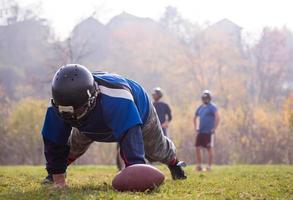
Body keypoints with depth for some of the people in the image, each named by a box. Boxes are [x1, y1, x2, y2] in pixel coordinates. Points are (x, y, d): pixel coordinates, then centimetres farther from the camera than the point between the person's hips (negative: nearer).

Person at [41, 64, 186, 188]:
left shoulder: (115, 99, -58)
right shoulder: (58, 105, -41)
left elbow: (129, 136, -65)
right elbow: (54, 141, -31)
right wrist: (58, 178, -32)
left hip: (139, 112, -3)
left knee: (156, 151, 19)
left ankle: (173, 163, 54)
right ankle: (51, 175, 39)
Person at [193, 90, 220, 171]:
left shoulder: (212, 107, -8)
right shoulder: (200, 108, 15)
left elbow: (217, 118, -19)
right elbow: (195, 117, 30)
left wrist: (214, 129, -19)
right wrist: (196, 127, 20)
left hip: (209, 132, -7)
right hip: (200, 131, 7)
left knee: (209, 149, -2)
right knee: (197, 148, 3)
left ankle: (209, 166, 4)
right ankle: (199, 166, 10)